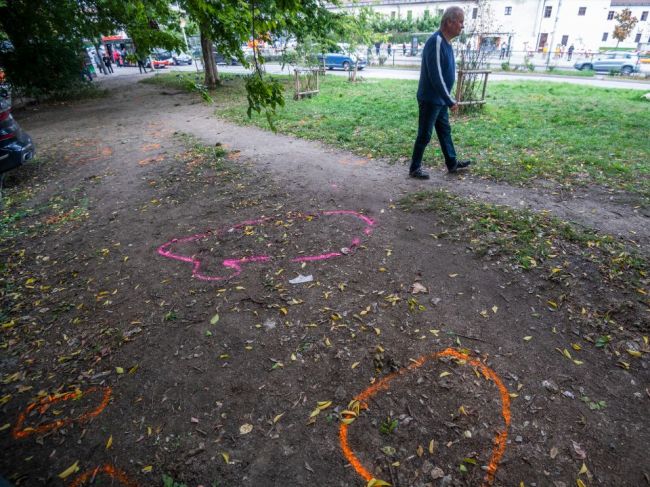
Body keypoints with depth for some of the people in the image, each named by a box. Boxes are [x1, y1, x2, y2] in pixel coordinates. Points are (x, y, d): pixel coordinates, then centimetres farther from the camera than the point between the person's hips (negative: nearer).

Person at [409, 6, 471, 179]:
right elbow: (436, 76, -25)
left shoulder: (446, 42, 10)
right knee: (424, 135, -1)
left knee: (445, 131, 17)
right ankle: (414, 168, 12)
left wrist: (448, 98, 17)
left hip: (440, 99, 10)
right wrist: (450, 100, -19)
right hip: (430, 99, -9)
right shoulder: (436, 42, -20)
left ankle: (452, 163, 29)